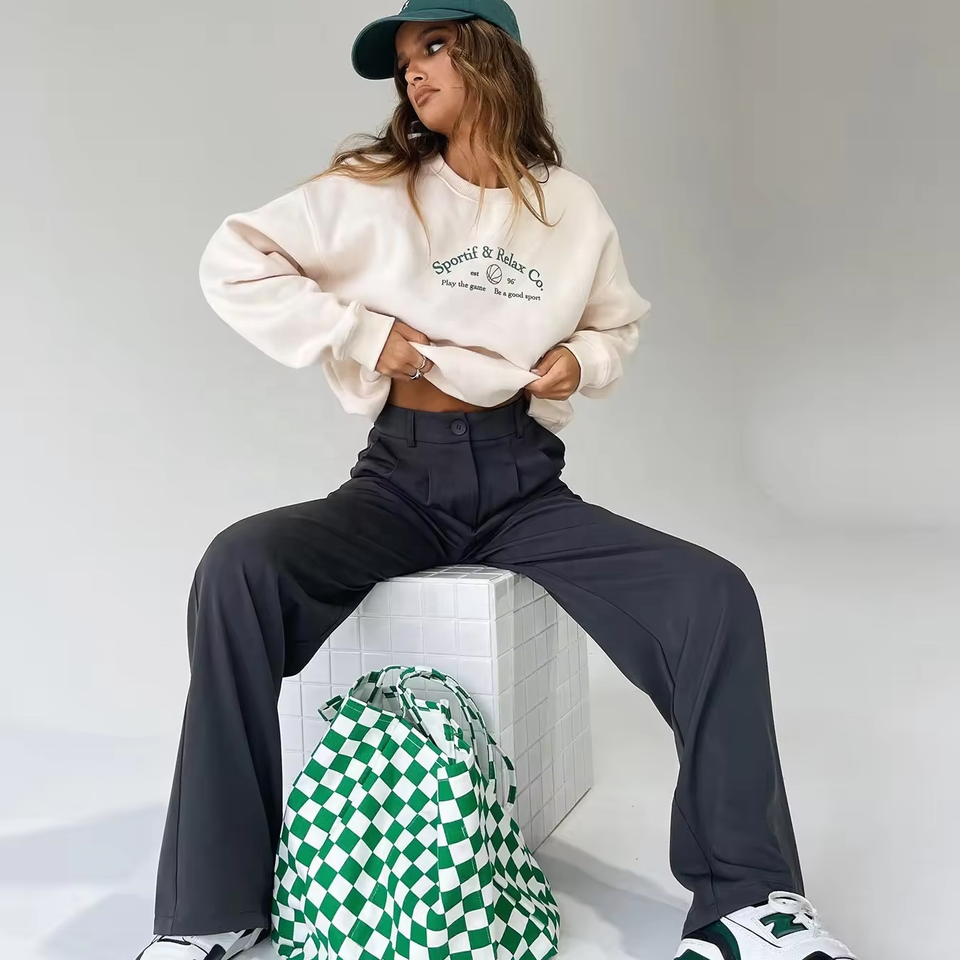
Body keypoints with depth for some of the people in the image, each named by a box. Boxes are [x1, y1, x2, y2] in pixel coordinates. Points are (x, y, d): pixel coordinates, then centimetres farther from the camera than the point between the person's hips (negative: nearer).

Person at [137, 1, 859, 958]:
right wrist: (361, 334, -6)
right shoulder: (373, 191, 4)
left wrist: (582, 359, 2)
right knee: (239, 566, -31)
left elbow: (618, 324, 25)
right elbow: (232, 264, 1)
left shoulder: (573, 206, 10)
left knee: (714, 594, -21)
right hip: (401, 475, -1)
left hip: (526, 483, 2)